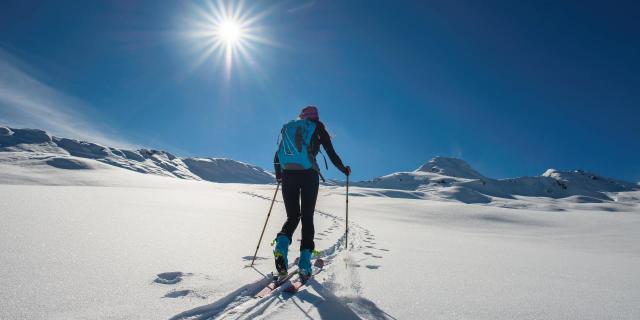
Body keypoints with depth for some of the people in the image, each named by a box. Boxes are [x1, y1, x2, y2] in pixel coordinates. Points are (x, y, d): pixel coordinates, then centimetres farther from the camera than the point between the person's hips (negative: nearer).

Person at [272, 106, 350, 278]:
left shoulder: (288, 128, 20)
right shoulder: (318, 128, 11)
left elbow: (277, 157, 19)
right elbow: (332, 155, 8)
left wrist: (279, 176, 33)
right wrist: (344, 169, 25)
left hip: (288, 176, 3)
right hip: (309, 175, -3)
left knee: (292, 216, 12)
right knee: (307, 217, 6)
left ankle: (282, 244, -17)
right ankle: (304, 262, -2)